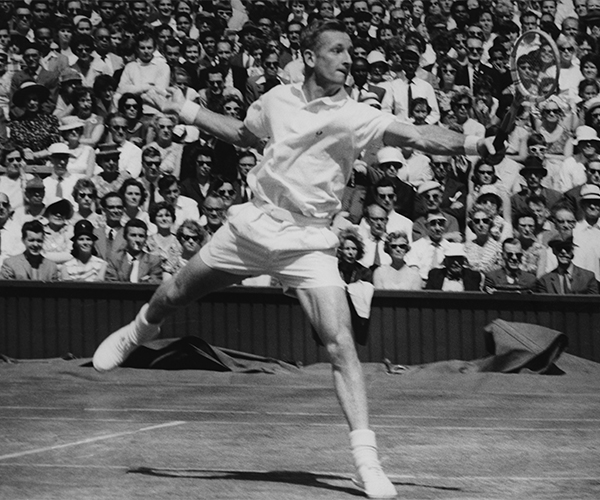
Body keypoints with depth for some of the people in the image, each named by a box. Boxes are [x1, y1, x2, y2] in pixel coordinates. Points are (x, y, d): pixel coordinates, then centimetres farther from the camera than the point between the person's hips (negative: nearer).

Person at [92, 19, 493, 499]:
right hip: (254, 222, 4)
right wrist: (189, 111, 23)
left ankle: (367, 461, -20)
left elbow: (417, 135, -27)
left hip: (308, 242, -4)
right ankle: (139, 331, 55)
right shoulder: (278, 99, 1)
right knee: (173, 295, 17)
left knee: (340, 343, -18)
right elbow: (245, 133, 24)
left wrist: (468, 143, -42)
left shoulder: (354, 117, -12)